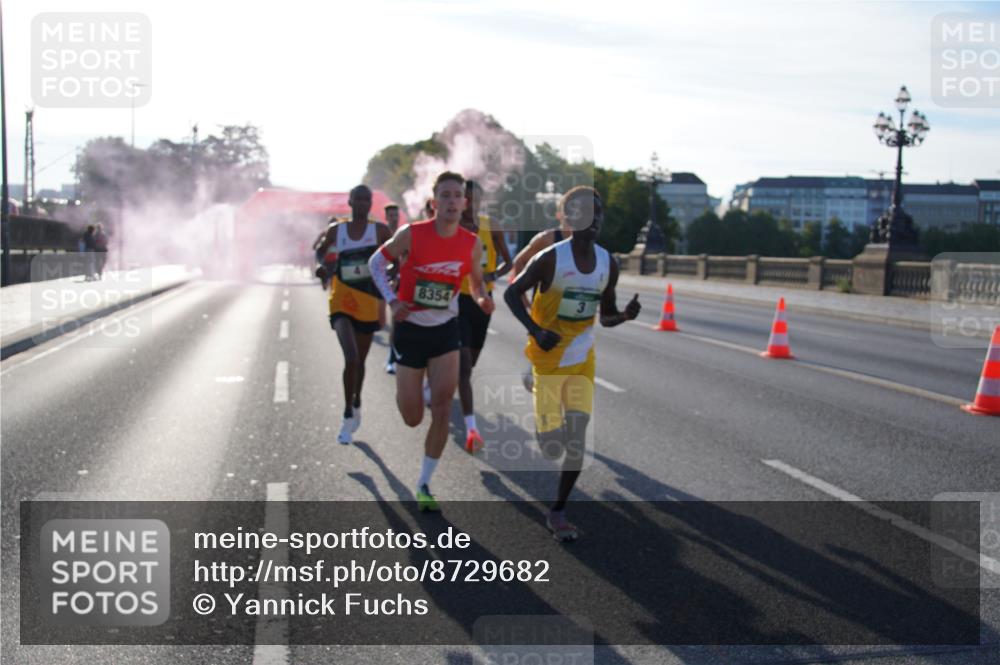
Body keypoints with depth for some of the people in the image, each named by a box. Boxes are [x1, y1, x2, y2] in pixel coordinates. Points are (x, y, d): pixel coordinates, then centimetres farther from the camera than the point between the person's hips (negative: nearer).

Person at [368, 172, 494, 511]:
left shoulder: (471, 245, -6)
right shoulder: (411, 234, -14)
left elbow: (476, 281, 11)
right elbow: (376, 262, 1)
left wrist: (482, 299, -12)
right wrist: (392, 299, -13)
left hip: (445, 331, 2)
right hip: (410, 328, -1)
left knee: (442, 407, -11)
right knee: (412, 419, 4)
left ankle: (424, 485, 4)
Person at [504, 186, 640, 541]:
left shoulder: (608, 264, 0)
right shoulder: (550, 258, -16)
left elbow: (606, 317, 9)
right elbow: (512, 293, -7)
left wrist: (626, 315, -14)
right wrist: (536, 331, -22)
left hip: (583, 362, 4)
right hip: (548, 360, -4)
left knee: (577, 442, -4)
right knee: (552, 448, -2)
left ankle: (558, 512, 13)